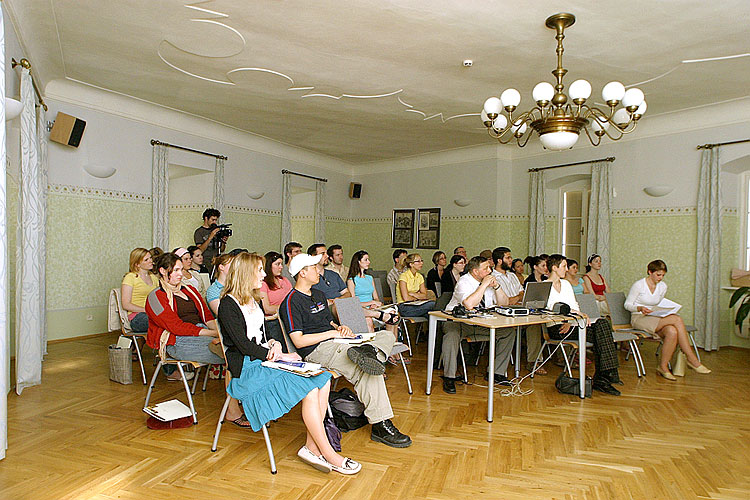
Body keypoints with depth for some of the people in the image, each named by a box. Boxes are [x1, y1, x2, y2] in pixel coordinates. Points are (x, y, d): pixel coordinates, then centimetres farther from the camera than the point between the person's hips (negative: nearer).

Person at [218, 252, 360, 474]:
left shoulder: (255, 301, 18)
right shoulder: (228, 305, -9)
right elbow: (243, 346, -14)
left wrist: (274, 344, -1)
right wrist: (278, 356, -15)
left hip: (265, 360, 8)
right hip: (246, 368, -8)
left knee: (322, 377, -15)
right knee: (309, 387, -25)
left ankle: (312, 447, -14)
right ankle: (328, 453, -14)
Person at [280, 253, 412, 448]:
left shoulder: (319, 295, 21)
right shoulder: (292, 302, -7)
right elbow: (298, 341, -14)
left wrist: (340, 328, 4)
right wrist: (331, 333, -10)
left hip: (334, 343, 9)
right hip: (317, 350, -9)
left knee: (387, 335, -4)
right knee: (368, 371, -27)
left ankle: (366, 351, -34)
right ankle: (380, 426, -21)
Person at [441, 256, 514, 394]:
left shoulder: (489, 281, 3)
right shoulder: (464, 282, -16)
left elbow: (504, 303, 5)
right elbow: (469, 305, -35)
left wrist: (496, 286, -12)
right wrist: (484, 285, -26)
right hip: (457, 321, -6)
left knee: (509, 331, -8)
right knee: (452, 333, -37)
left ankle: (496, 373, 2)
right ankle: (449, 377, -23)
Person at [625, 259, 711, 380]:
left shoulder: (663, 287, 10)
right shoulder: (638, 285, -8)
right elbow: (627, 304, -5)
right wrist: (640, 308, -22)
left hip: (655, 319, 6)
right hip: (639, 319, -6)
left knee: (672, 332, -31)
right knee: (677, 319, -27)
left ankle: (663, 366, -19)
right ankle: (692, 359, -21)